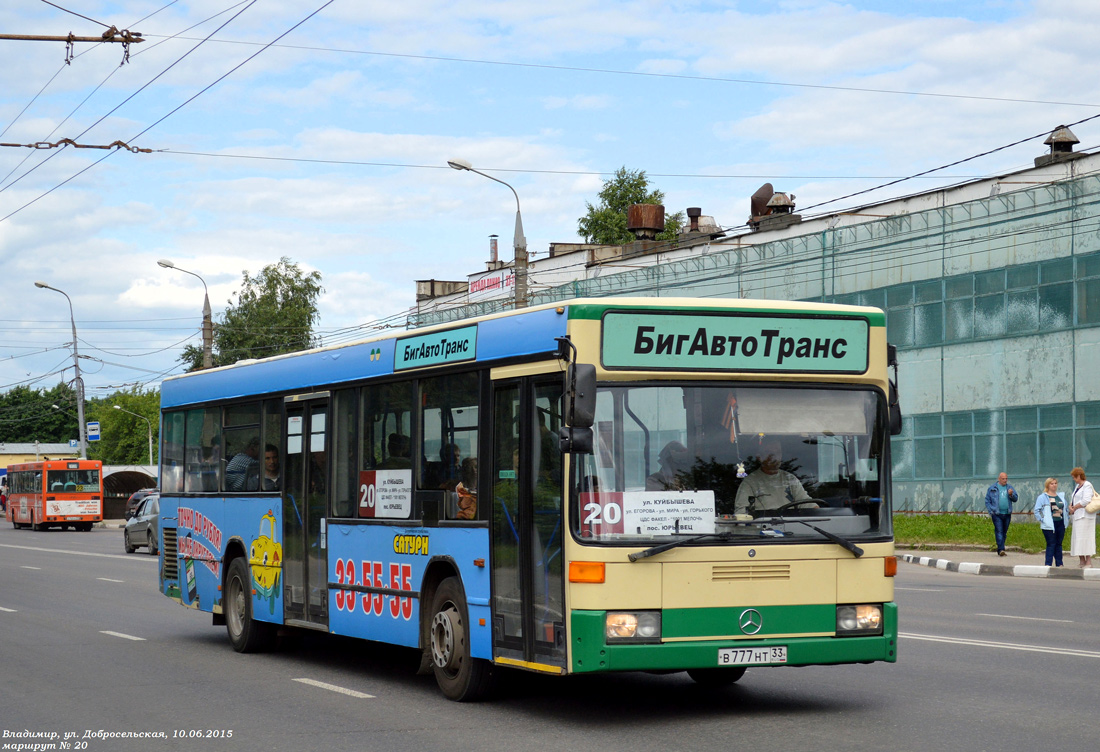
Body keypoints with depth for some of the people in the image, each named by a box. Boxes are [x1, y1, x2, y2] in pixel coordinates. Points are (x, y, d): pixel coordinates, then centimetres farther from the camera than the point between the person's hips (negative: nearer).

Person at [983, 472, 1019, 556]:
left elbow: (1016, 499, 8)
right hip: (997, 514, -4)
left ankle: (999, 550, 17)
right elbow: (987, 501, 4)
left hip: (1007, 514, 4)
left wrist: (1011, 495, -13)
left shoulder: (1010, 488, 12)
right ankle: (1001, 549, -18)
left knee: (1004, 532, 8)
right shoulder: (992, 488, 4)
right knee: (999, 531, -12)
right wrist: (991, 511, -6)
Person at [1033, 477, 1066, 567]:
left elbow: (1065, 509, 21)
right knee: (1051, 544, -8)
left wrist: (1065, 521, 13)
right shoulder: (1043, 497, -3)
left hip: (1060, 524, 5)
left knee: (1059, 544, 9)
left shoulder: (1061, 496, 14)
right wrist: (1042, 520, -13)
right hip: (1050, 525, -5)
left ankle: (1059, 564, 14)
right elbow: (1036, 510, -6)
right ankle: (1048, 564, -7)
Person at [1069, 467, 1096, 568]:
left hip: (1085, 516, -10)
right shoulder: (1078, 486, 19)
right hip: (1078, 516, 10)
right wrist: (1071, 507, 1)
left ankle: (1088, 562, -11)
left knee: (1085, 538, -11)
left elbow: (1086, 501, -20)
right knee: (1077, 538, 8)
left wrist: (1074, 508, -10)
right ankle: (1081, 561, 11)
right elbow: (1073, 499, 22)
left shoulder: (1087, 486, -10)